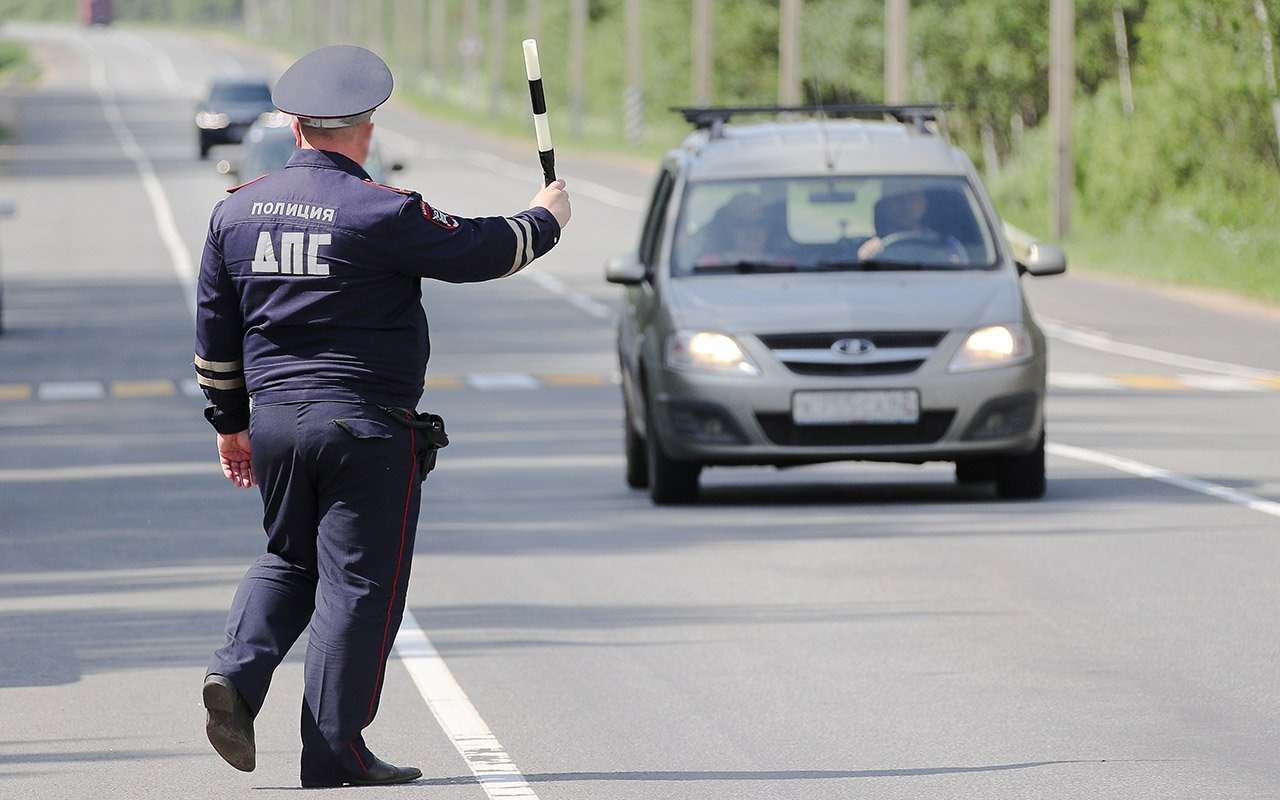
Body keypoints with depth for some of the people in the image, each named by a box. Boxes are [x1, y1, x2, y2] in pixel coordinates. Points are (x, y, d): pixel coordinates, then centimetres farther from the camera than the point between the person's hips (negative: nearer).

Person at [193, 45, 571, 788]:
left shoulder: (237, 209, 4)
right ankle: (336, 750, 1)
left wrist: (230, 422, 22)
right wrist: (546, 219, 17)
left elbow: (214, 329, 11)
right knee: (358, 581, 1)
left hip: (275, 420, 6)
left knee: (290, 559, 22)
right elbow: (481, 250, -4)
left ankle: (239, 673, -2)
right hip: (365, 427, -6)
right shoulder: (380, 212, -13)